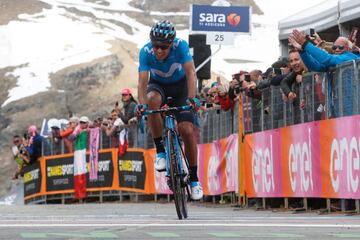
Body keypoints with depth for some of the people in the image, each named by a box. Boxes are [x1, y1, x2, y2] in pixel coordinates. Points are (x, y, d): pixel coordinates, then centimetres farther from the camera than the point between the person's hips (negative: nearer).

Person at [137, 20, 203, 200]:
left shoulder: (180, 46, -30)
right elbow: (142, 82, -32)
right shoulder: (146, 52, -28)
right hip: (158, 85, 0)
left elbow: (190, 73, -37)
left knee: (187, 130, -14)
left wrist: (191, 98, -53)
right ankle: (160, 151, -23)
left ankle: (194, 179, 2)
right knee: (152, 100, -37)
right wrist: (141, 104, -50)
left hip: (180, 86, 0)